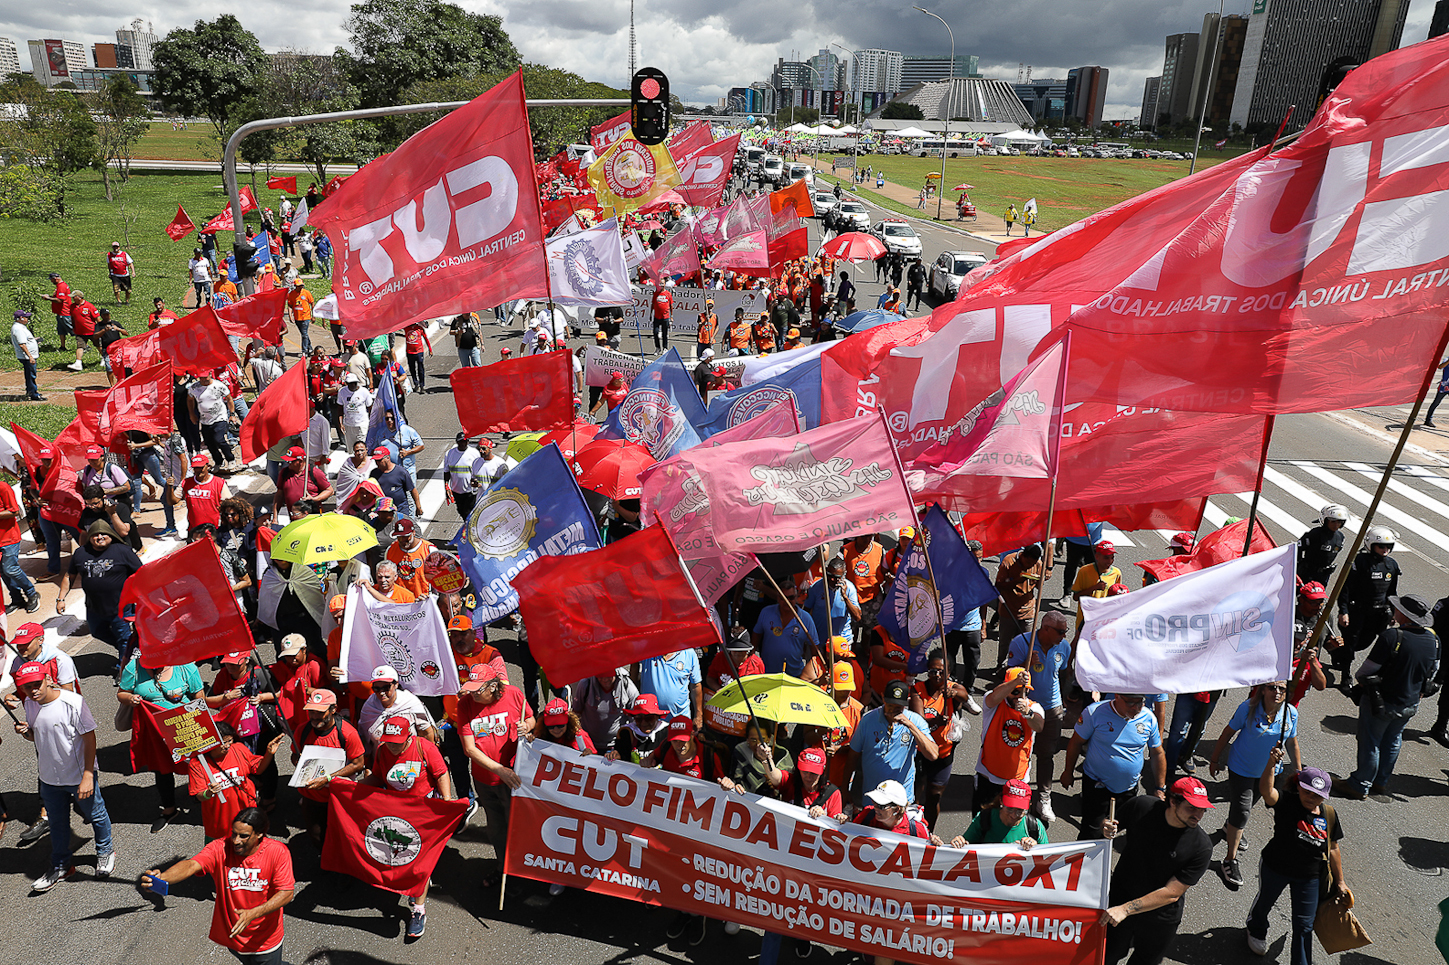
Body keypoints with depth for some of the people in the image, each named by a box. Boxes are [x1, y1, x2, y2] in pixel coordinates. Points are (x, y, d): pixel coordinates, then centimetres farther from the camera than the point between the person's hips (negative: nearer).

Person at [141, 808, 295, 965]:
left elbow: (287, 892, -22)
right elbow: (192, 865, -32)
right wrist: (161, 878, -51)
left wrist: (253, 913, -34)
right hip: (232, 936, 3)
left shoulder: (278, 852, -19)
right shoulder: (220, 849, -15)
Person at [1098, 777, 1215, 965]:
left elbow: (1171, 893, -23)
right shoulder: (1141, 806, -18)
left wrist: (1126, 909, -28)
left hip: (1159, 920, -1)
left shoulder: (1202, 847, -22)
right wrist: (1107, 831, -22)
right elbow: (1113, 826, 2)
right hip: (1119, 899, 1)